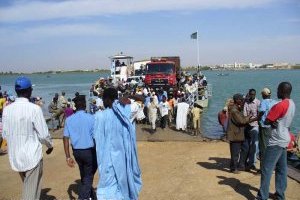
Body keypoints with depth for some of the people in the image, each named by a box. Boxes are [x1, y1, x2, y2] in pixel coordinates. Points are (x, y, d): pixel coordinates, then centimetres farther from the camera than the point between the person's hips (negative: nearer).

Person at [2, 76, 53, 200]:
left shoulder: (7, 109, -2)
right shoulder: (34, 108, -17)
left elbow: (5, 134, 7)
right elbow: (43, 134, -13)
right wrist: (50, 145, 7)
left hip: (15, 156, 6)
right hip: (32, 156, -5)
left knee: (27, 188, 24)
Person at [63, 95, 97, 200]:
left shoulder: (69, 119, -1)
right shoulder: (91, 118, -13)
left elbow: (66, 138, -3)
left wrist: (68, 157, 1)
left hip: (76, 151, 5)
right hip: (89, 151, -5)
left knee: (84, 175, 23)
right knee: (88, 176, 9)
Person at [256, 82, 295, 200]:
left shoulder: (280, 105, -21)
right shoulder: (292, 104, 8)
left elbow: (266, 121, -17)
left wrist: (273, 121, 1)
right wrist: (275, 121, -3)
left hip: (276, 141, -9)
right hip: (284, 140, 9)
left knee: (267, 169, -5)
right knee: (281, 168, 14)